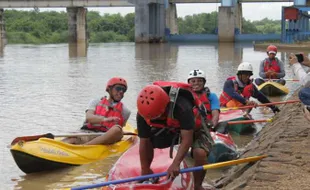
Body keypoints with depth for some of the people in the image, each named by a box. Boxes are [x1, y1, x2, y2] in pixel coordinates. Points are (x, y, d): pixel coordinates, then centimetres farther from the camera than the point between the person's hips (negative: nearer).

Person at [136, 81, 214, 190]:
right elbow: (144, 142, -22)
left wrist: (175, 164, -51)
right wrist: (145, 169, -18)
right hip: (166, 128, 4)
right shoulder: (143, 113, -29)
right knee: (148, 143, -12)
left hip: (191, 128, -4)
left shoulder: (182, 107, -44)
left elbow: (187, 138, -43)